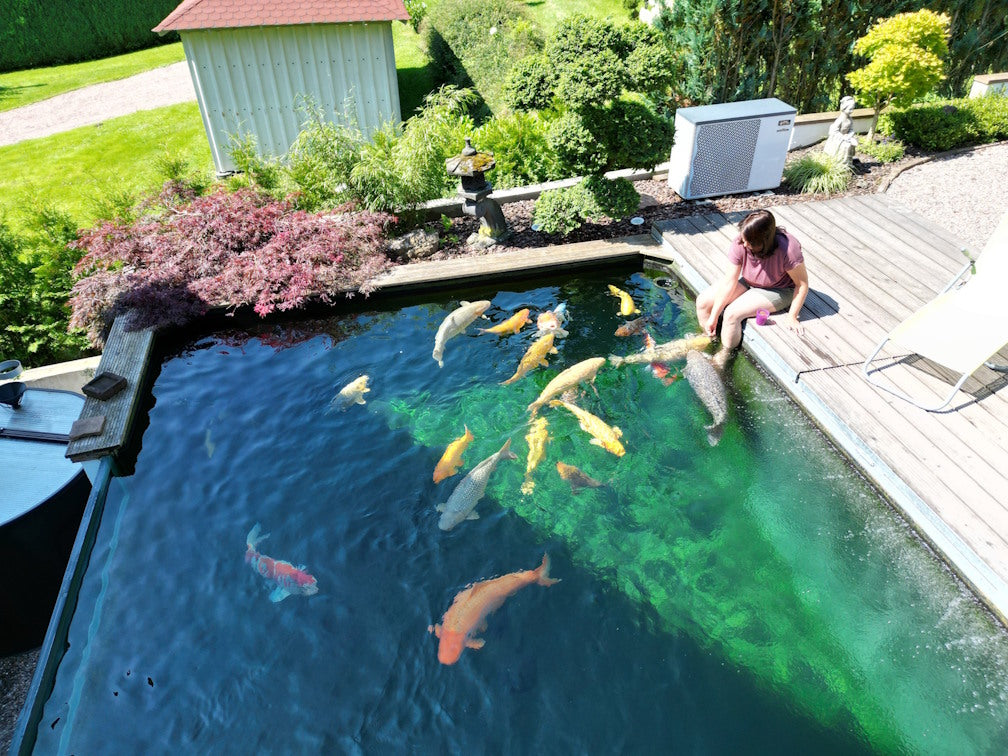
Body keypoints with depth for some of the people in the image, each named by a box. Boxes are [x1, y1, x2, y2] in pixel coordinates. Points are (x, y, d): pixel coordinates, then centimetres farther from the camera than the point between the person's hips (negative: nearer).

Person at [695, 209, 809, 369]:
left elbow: (802, 284, -21)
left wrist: (792, 317, -21)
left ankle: (724, 357, -4)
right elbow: (730, 281, -18)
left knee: (732, 313, -27)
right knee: (703, 301, -9)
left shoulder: (787, 249, -34)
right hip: (748, 283, 5)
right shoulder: (740, 243, -23)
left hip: (779, 291, -5)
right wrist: (713, 317, -18)